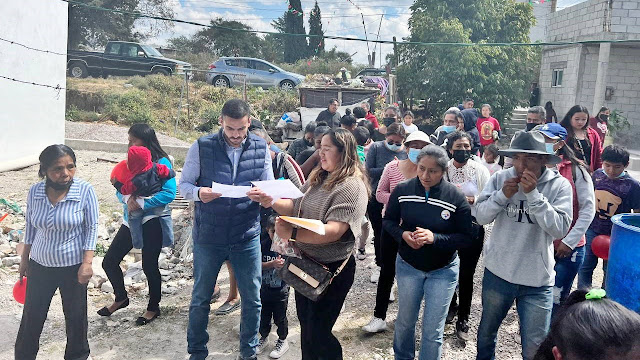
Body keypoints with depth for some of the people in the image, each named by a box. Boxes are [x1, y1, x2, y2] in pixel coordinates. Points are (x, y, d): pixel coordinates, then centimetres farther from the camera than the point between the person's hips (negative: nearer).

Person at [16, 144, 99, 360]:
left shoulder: (85, 191, -17)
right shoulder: (35, 192, -7)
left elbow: (91, 228, -11)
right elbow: (30, 227, 6)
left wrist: (87, 263, -15)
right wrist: (24, 259, 12)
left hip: (73, 267, -2)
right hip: (40, 265, 3)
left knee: (75, 315, 14)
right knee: (32, 315, 14)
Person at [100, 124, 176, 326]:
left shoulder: (161, 163, -11)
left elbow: (169, 193, -19)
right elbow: (120, 191, 8)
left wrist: (141, 204, -22)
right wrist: (127, 200, -15)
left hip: (152, 220, -7)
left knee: (149, 266, 3)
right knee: (109, 262, 9)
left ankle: (154, 307, 25)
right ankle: (121, 298, 34)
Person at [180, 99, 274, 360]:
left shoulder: (261, 148, -2)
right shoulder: (201, 147, -8)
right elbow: (184, 185, -3)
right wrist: (198, 193, -26)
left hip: (247, 237, 1)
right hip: (208, 236, -1)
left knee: (252, 299, 11)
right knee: (201, 298, 14)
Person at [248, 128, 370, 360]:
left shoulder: (351, 187, -21)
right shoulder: (318, 178, 5)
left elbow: (332, 231, -30)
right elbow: (296, 207, 12)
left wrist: (292, 233, -40)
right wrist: (271, 202, -6)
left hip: (331, 269, -8)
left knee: (317, 335, 4)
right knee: (306, 326, 22)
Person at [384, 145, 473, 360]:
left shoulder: (456, 198, -17)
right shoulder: (402, 190, -11)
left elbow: (465, 237, -14)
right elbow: (389, 221, 1)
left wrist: (435, 238, -29)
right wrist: (402, 234, -19)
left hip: (443, 270, -2)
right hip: (408, 266, 2)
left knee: (433, 330, 6)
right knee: (405, 320, 20)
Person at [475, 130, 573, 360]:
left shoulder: (559, 185, -11)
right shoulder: (500, 179, -7)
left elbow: (559, 230, -19)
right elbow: (481, 217, -9)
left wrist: (533, 194, -26)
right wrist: (502, 194, -25)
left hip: (537, 282, -2)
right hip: (497, 273, 2)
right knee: (486, 333, 24)